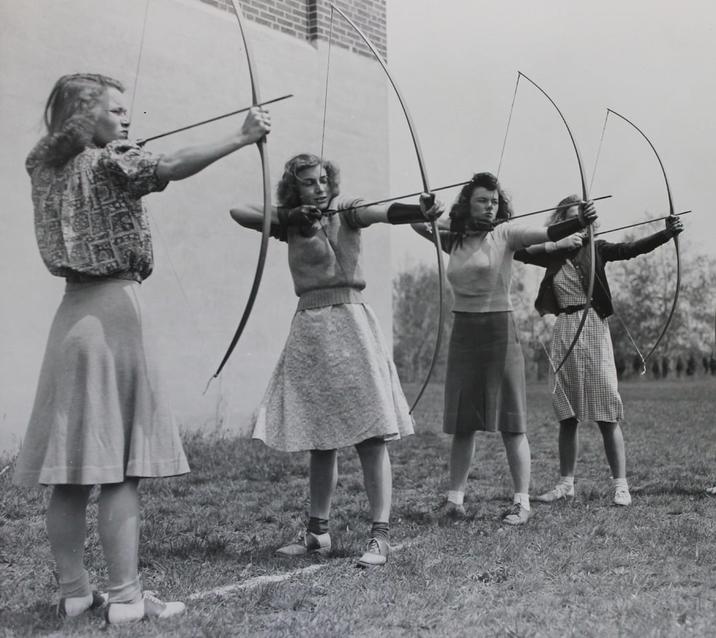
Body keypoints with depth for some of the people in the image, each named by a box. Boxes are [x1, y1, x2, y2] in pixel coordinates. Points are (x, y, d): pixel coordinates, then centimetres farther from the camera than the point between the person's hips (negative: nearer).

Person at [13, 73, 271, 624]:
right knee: (120, 467, -7)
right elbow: (173, 167, -23)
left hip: (73, 313, 8)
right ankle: (125, 597, -4)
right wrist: (242, 137, -27)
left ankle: (74, 591, 13)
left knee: (71, 471, 6)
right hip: (114, 309, -7)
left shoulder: (46, 168, 15)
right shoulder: (110, 164, -7)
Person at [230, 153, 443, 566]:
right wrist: (290, 216, -10)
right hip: (309, 328, 5)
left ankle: (381, 535, -5)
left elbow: (386, 212, -20)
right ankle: (317, 532, 22)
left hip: (350, 323, -4)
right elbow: (239, 211, 4)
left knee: (371, 434, -8)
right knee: (319, 438, 11)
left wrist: (420, 211, -41)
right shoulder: (291, 223, 12)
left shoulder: (345, 213, 0)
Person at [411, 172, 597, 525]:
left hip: (499, 329, -4)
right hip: (463, 332, 4)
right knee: (462, 421, 9)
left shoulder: (504, 234, -3)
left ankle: (521, 501, 5)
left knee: (510, 420, -1)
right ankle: (455, 498, 17)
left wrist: (579, 221, -33)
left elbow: (548, 233, -16)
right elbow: (419, 225, 14)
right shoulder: (454, 240, 10)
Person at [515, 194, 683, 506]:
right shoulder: (553, 254, 9)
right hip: (565, 331, 3)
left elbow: (633, 248, -11)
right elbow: (519, 251, -4)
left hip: (594, 329, -3)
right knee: (567, 416, 8)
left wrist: (667, 233, -26)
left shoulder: (596, 249, 3)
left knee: (607, 413, -4)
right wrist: (557, 244, -11)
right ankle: (566, 483, 18)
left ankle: (620, 485, 1)